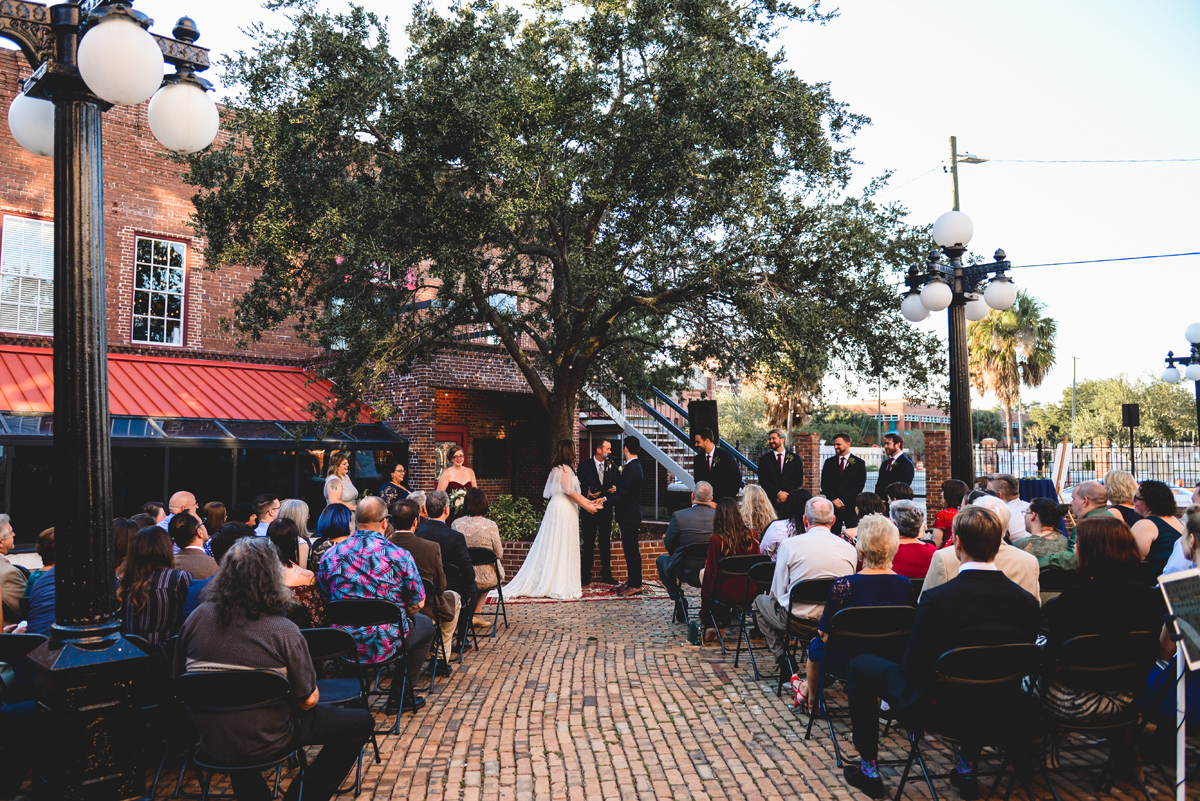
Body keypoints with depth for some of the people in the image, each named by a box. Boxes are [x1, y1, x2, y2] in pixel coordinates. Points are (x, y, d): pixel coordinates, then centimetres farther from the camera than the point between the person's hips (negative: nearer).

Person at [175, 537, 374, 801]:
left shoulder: (197, 617, -8)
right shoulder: (284, 631, -20)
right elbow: (308, 701, -14)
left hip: (211, 742, 6)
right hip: (264, 745, -5)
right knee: (360, 722, 7)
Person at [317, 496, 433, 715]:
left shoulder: (331, 554, -4)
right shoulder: (399, 555, -13)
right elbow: (417, 603, -5)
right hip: (386, 644, -4)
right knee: (425, 625, 26)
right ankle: (397, 698, 27)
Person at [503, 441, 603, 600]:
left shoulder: (558, 468, 18)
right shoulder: (564, 469, -12)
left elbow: (574, 492, 17)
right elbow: (570, 492, -16)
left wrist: (590, 502, 14)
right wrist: (587, 507, -8)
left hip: (557, 509, 10)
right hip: (563, 510, -10)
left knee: (551, 548, 10)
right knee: (561, 548, -4)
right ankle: (559, 587, 1)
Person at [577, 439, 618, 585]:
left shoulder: (612, 466, 7)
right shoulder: (585, 465, -1)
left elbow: (617, 483, 11)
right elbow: (580, 486, -2)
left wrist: (614, 489, -10)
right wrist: (587, 494, -20)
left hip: (606, 508, 3)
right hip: (589, 508, -3)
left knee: (606, 543, 9)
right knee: (588, 543, 1)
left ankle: (606, 575, 18)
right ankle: (585, 576, 7)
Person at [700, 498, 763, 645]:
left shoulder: (716, 539, -17)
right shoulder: (751, 535, -6)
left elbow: (711, 571, -8)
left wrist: (705, 596, 6)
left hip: (726, 593, -4)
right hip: (749, 593, 5)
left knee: (703, 573, 25)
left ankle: (709, 626, 28)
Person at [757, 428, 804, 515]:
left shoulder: (795, 458, 11)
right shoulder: (764, 459, 9)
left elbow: (799, 479, 4)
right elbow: (762, 480, 1)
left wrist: (785, 495, -8)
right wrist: (778, 493, -11)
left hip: (791, 501, 1)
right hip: (771, 500, 0)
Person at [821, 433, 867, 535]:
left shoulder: (859, 463, 5)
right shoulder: (829, 462, 13)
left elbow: (859, 486, -3)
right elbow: (824, 484, 7)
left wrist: (843, 501, -9)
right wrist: (835, 500, -6)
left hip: (851, 507, -2)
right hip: (833, 506, 2)